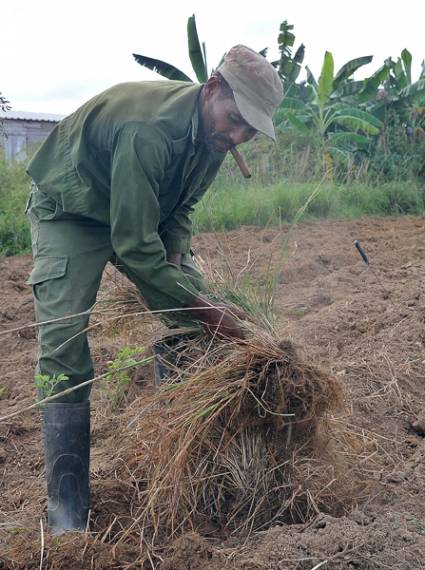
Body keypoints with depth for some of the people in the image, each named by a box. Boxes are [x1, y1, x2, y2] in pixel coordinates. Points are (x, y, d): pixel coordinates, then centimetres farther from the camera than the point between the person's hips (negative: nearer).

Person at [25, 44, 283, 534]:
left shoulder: (213, 133, -12)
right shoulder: (148, 129, -38)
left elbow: (181, 206, 3)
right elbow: (133, 246, -35)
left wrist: (176, 261, -16)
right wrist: (203, 310, -30)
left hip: (145, 214, 7)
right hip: (70, 213, -7)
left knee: (189, 324, 0)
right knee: (65, 355, -15)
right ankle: (67, 508, -5)